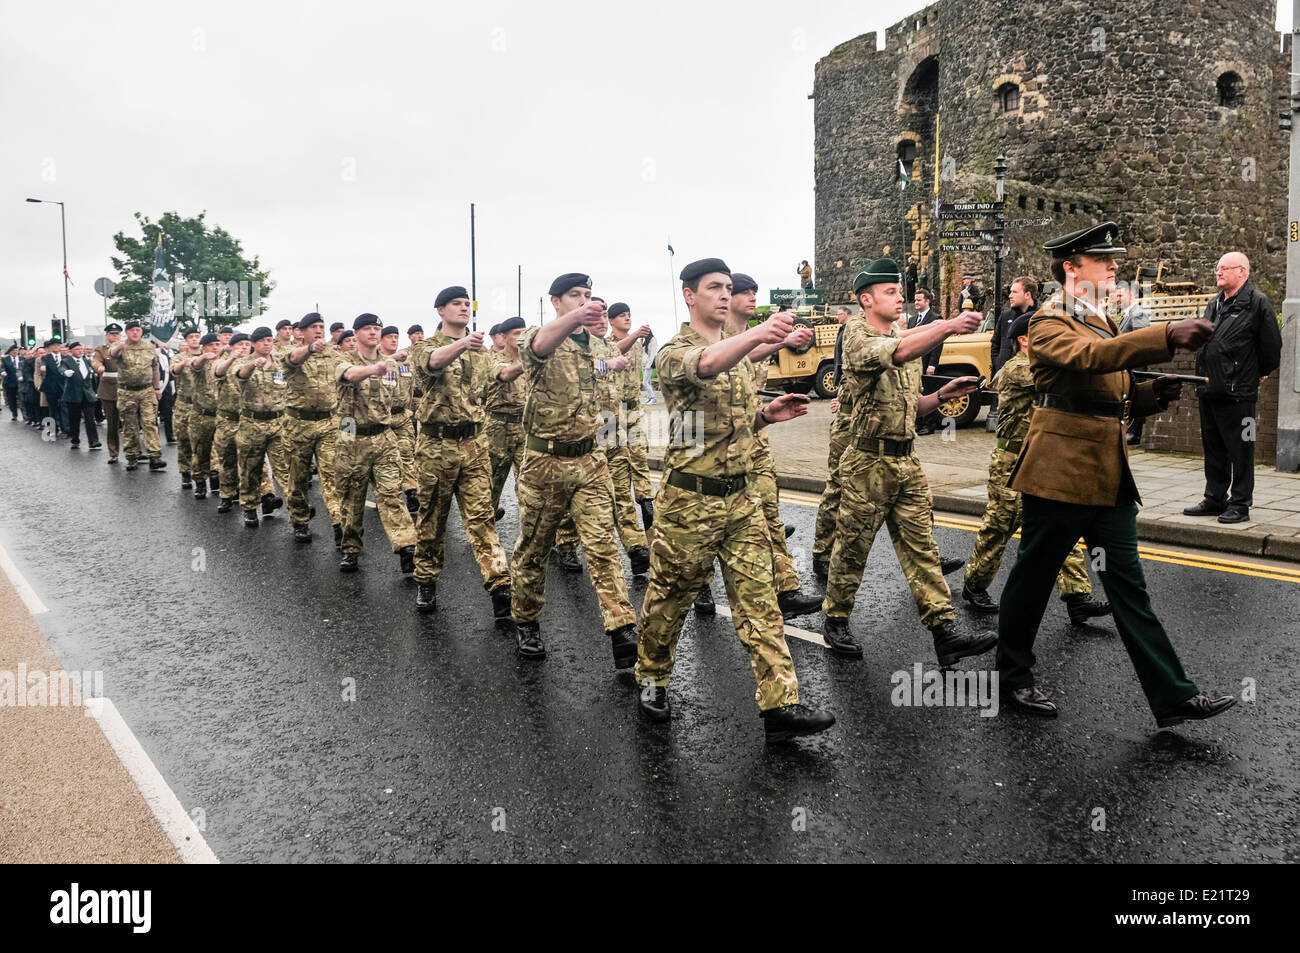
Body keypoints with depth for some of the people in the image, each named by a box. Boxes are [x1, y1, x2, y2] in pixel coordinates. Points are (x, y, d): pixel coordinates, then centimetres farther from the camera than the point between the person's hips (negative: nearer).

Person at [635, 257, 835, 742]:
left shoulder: (738, 351, 14)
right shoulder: (673, 352, -10)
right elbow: (705, 365, -36)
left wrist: (768, 414, 1)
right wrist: (757, 334, -54)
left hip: (741, 497, 6)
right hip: (689, 500, -6)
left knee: (759, 599, 1)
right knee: (670, 596, 9)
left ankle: (780, 705, 1)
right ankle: (651, 679, 31)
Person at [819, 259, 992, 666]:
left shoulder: (909, 339, 18)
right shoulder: (857, 336, -8)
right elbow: (896, 354, -31)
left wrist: (943, 394, 2)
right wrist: (948, 327, -42)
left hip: (907, 460, 7)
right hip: (868, 461, -7)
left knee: (921, 547, 4)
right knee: (852, 546, 5)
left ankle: (944, 633, 3)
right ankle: (835, 622, 21)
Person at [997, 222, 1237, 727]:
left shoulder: (1102, 320, 18)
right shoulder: (1049, 323, -10)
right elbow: (1089, 357, -32)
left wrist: (1153, 392, 3)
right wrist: (1167, 335, -41)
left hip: (1110, 476, 8)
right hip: (1059, 472, -8)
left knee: (1128, 586, 7)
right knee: (1032, 577, 5)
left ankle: (1173, 695, 9)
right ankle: (1013, 678, 21)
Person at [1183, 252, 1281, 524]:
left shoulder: (1257, 303, -7)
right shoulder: (1214, 305, 17)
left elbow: (1272, 346, -5)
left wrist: (1260, 374, 6)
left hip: (1238, 392, -8)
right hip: (1209, 390, 8)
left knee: (1240, 451, -1)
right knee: (1213, 449, 14)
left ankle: (1240, 504, 6)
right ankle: (1215, 499, 23)